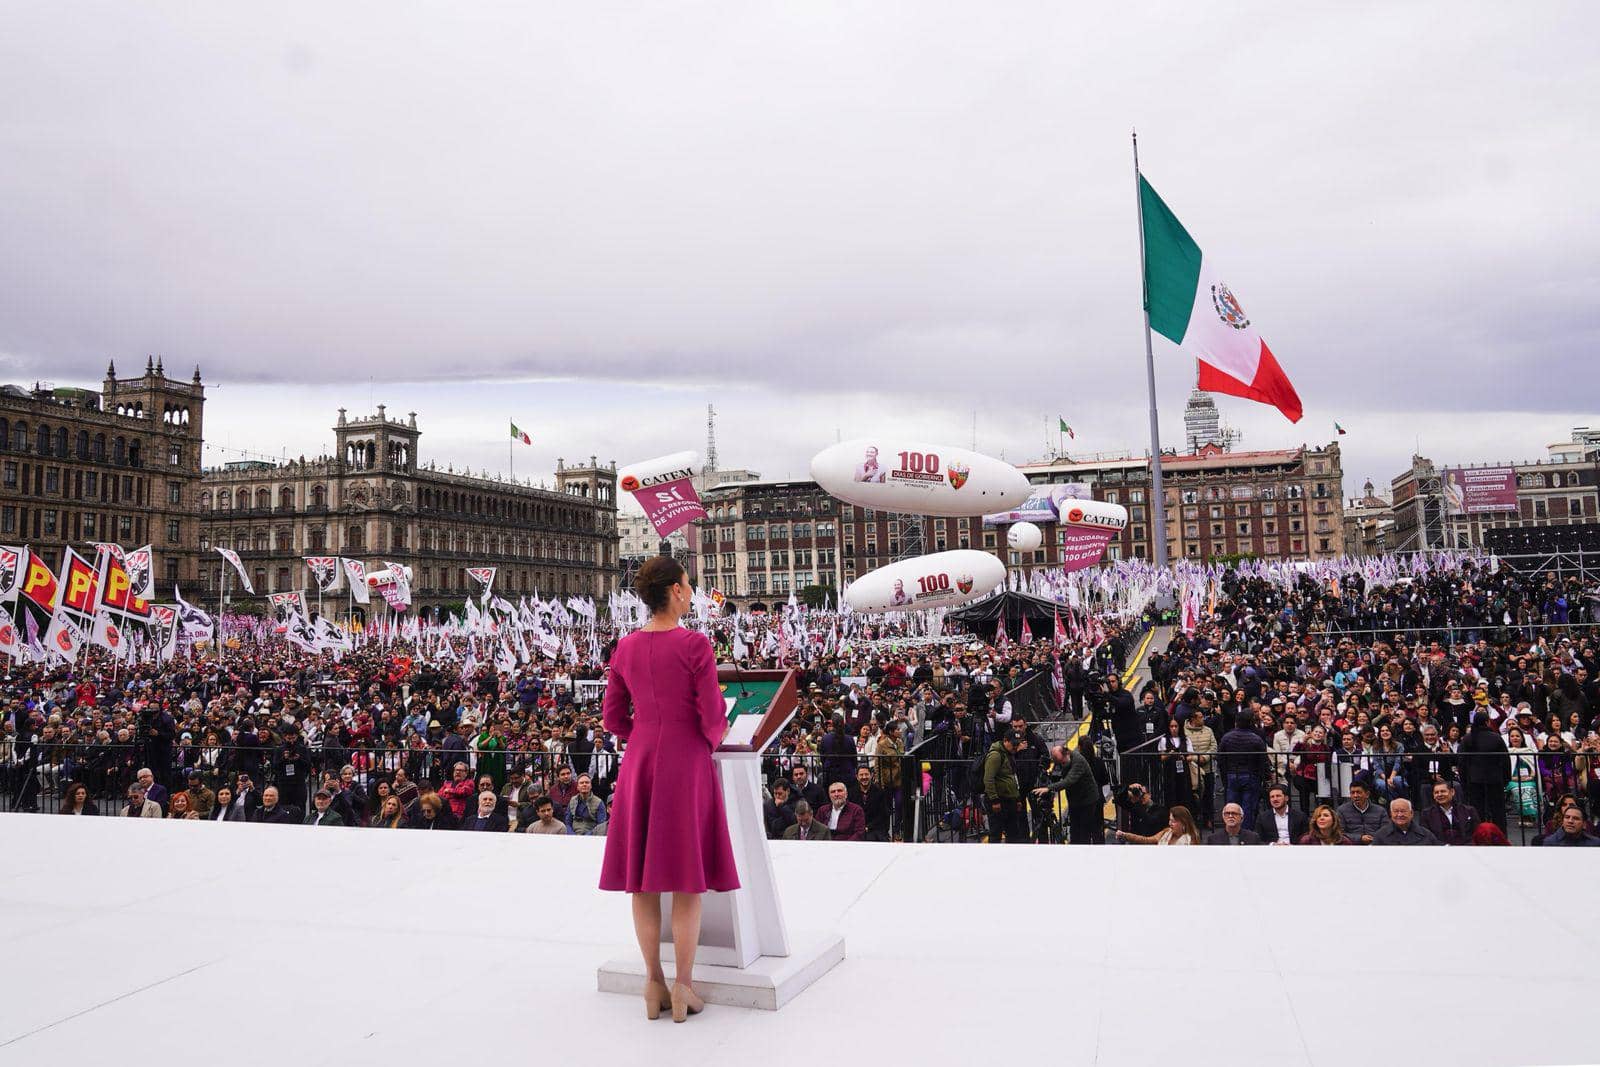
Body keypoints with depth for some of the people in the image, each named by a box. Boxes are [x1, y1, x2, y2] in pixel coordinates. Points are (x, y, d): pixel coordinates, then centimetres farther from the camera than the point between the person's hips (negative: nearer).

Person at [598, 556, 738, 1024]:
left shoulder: (625, 648, 2)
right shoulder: (695, 644, -13)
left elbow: (613, 717, 7)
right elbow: (713, 718, -12)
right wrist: (710, 741, 10)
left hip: (638, 764, 5)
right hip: (687, 764, -4)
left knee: (642, 878, 12)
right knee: (687, 879, 6)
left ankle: (654, 985, 20)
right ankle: (683, 989, 12)